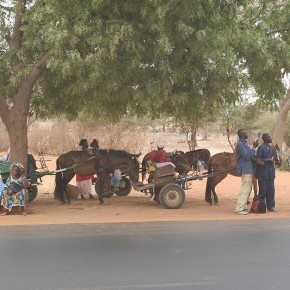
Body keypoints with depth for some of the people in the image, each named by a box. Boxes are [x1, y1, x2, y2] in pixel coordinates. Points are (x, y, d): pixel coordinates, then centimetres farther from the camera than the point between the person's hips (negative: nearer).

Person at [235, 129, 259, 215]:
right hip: (245, 170, -11)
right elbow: (247, 156, -22)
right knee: (245, 189, -10)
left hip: (248, 169, 11)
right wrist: (254, 148, -20)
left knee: (248, 189, 14)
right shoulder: (240, 144, -15)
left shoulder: (244, 143, 17)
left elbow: (249, 156, 19)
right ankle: (239, 208, -7)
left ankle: (243, 207, 20)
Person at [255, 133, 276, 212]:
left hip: (270, 173, 7)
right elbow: (259, 161, -14)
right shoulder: (261, 148, -9)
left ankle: (270, 206, 13)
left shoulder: (270, 148, 14)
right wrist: (268, 160, -23)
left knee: (271, 190, 8)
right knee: (263, 190, -4)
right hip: (263, 173, -7)